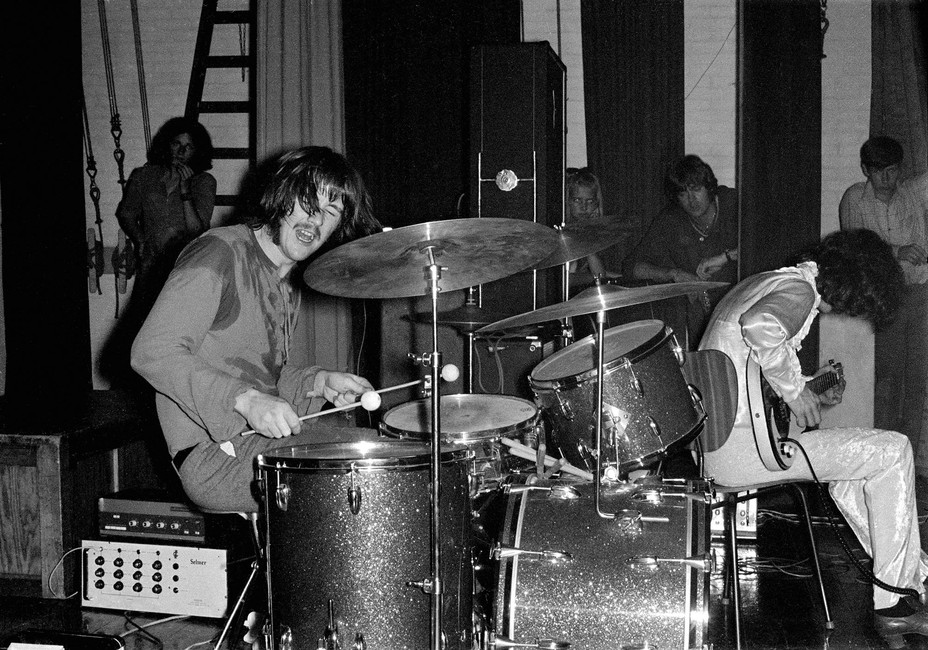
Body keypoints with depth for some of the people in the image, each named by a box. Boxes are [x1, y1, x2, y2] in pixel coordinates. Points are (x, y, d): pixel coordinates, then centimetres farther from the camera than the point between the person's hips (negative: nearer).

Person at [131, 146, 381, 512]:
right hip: (213, 454, -9)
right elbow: (151, 352, -21)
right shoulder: (220, 253, -12)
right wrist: (245, 400, -29)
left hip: (262, 433, 9)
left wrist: (319, 382, 4)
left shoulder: (288, 286, 17)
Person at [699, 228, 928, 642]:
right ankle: (893, 605, 2)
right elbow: (761, 326, -38)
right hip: (740, 447, -11)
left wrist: (808, 400, 20)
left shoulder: (764, 282, 19)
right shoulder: (799, 292, -12)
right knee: (892, 453, -5)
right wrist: (795, 391, -23)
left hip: (710, 440, 11)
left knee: (851, 457, 26)